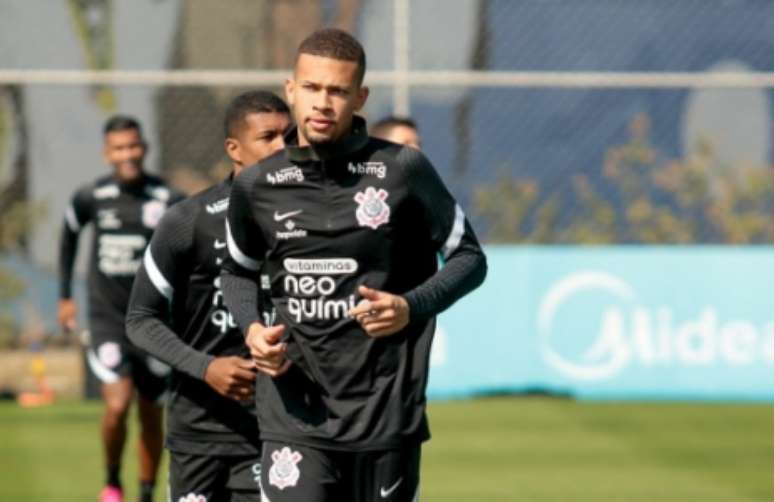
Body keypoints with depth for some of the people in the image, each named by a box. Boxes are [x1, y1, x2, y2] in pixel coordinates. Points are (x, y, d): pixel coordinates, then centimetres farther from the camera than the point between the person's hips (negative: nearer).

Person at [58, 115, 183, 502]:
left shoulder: (169, 201, -7)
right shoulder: (90, 198, -3)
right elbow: (69, 238, 17)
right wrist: (65, 296, 18)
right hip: (107, 321, -1)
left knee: (150, 414, 9)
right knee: (117, 406, -16)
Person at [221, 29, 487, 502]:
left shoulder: (403, 170, -5)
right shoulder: (257, 186, 3)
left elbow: (469, 258, 5)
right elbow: (238, 270, 21)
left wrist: (412, 308, -12)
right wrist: (252, 329, 1)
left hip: (386, 412, -1)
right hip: (296, 414, 1)